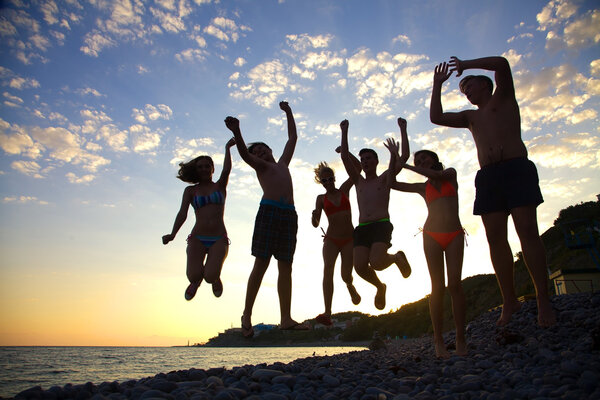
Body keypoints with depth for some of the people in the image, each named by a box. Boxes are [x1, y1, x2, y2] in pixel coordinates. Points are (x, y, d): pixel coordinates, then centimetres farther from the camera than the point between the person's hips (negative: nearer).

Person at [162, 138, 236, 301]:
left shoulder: (220, 186, 14)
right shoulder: (190, 191, 13)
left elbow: (226, 170, -6)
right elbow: (182, 213, 1)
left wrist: (227, 147, 0)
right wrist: (172, 234, -14)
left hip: (219, 240, -1)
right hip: (197, 239, 1)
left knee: (210, 276, -22)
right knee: (193, 275, -21)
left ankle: (215, 277, 19)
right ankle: (196, 280, 20)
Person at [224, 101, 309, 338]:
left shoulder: (283, 163, 31)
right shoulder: (260, 166, 17)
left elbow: (293, 137, 41)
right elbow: (245, 154, -4)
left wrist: (288, 112, 47)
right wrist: (237, 134, -21)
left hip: (289, 214, 4)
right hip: (269, 210, -4)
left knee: (285, 266, -1)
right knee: (261, 264, -7)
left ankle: (286, 319, -2)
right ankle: (247, 315, -1)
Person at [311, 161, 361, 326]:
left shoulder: (344, 190, 6)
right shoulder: (321, 198, 6)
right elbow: (315, 224, 0)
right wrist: (314, 216, -22)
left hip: (349, 239, 0)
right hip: (331, 240, 0)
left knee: (346, 275, -5)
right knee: (328, 270, -19)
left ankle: (350, 287, 34)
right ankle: (327, 312, -24)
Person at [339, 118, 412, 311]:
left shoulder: (385, 178, 14)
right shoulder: (358, 181, 22)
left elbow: (404, 156, 6)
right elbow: (345, 157, 14)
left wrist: (403, 129, 6)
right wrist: (344, 131, 11)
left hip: (381, 225, -3)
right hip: (362, 228, 4)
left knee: (376, 263, -25)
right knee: (360, 266, -16)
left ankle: (397, 257, 11)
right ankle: (380, 286, 15)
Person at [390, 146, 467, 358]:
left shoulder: (451, 174, 14)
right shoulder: (423, 187, 16)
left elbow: (438, 175, -8)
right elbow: (392, 183, 14)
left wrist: (406, 166, -5)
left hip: (454, 235, -1)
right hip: (432, 236, 1)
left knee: (454, 283, -11)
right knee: (438, 287, -6)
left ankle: (461, 339, -6)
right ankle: (439, 341, -5)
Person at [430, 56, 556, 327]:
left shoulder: (504, 97, 16)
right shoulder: (469, 117, 28)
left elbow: (501, 64, 0)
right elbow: (436, 117, 19)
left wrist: (465, 65, 9)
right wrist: (437, 85, 21)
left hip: (517, 168, -5)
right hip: (487, 176, 5)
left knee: (527, 231, -12)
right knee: (495, 238, -4)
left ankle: (543, 302, -9)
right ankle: (509, 301, 1)